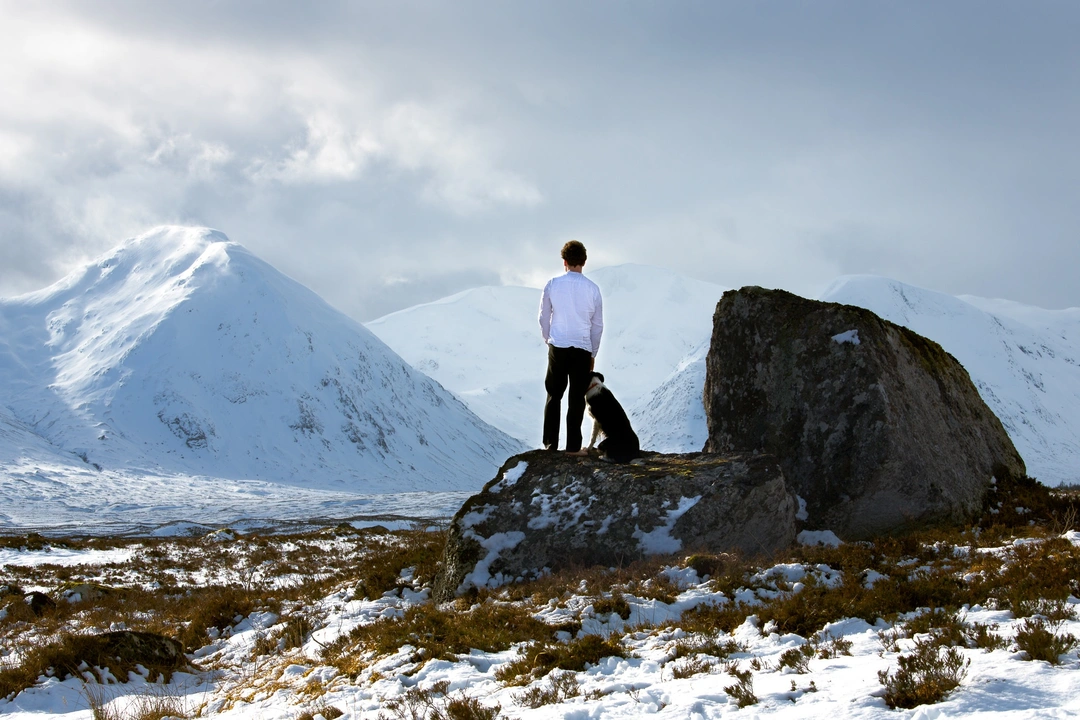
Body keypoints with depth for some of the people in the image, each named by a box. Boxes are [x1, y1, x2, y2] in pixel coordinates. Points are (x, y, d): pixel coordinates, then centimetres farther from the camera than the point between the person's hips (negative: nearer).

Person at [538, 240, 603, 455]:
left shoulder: (552, 284, -4)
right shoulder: (592, 289, -3)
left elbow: (544, 318, 4)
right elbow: (598, 325, 3)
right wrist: (593, 353, 15)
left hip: (557, 348, 0)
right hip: (582, 349, 0)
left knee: (554, 395, 12)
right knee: (577, 399, 5)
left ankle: (550, 443, 12)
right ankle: (573, 446, 7)